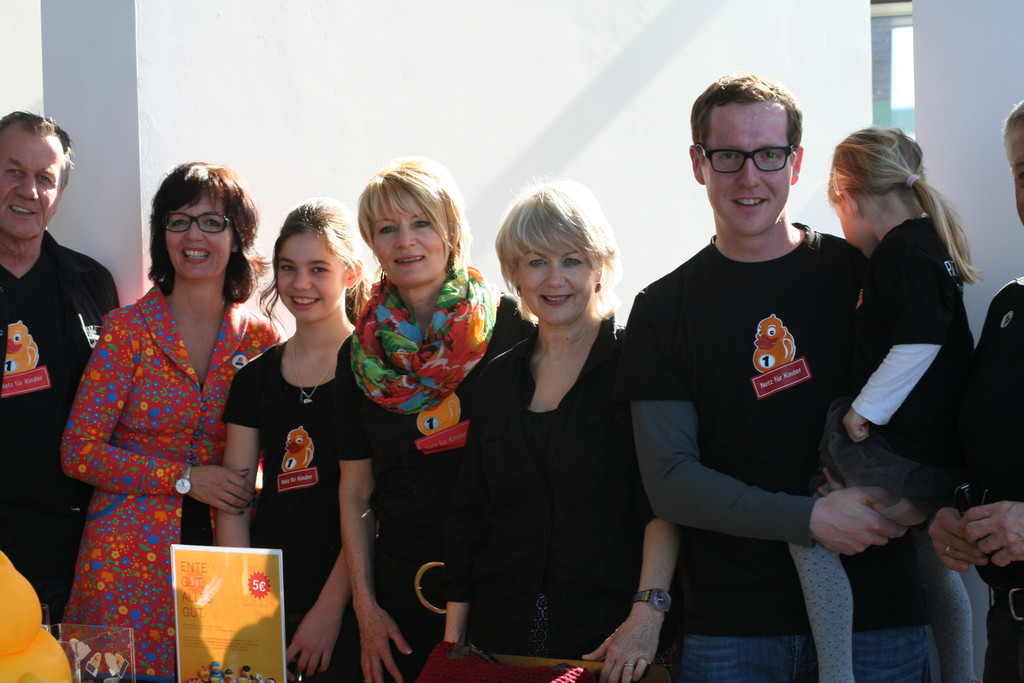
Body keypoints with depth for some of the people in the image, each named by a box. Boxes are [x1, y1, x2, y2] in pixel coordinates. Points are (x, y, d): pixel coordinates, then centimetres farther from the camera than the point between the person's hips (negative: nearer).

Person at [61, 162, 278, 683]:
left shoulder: (260, 339, 6)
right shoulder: (127, 329, -2)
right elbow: (79, 452, -5)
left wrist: (247, 487, -5)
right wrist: (186, 479, -12)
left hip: (226, 549, 2)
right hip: (132, 559, -2)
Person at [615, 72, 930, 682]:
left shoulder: (863, 276, 2)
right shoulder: (663, 310, 2)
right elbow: (670, 482, -4)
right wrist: (809, 519, -14)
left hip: (877, 613, 0)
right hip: (729, 626, 0)